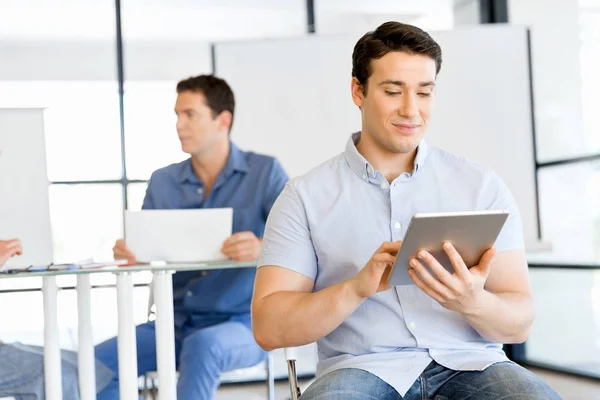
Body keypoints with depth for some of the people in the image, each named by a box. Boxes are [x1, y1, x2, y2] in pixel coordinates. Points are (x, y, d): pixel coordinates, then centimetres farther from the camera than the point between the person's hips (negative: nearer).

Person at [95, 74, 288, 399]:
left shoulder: (265, 172, -2)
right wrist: (127, 254, -18)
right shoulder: (163, 182, 11)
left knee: (202, 346, -38)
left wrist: (263, 249, -37)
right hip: (176, 323, 5)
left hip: (244, 324, -4)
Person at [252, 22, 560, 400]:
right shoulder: (306, 196, 5)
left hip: (468, 364, 2)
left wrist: (473, 303, -19)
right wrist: (357, 288, -20)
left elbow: (520, 323, 4)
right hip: (362, 366, -2)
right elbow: (268, 328, -3)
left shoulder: (482, 185, 9)